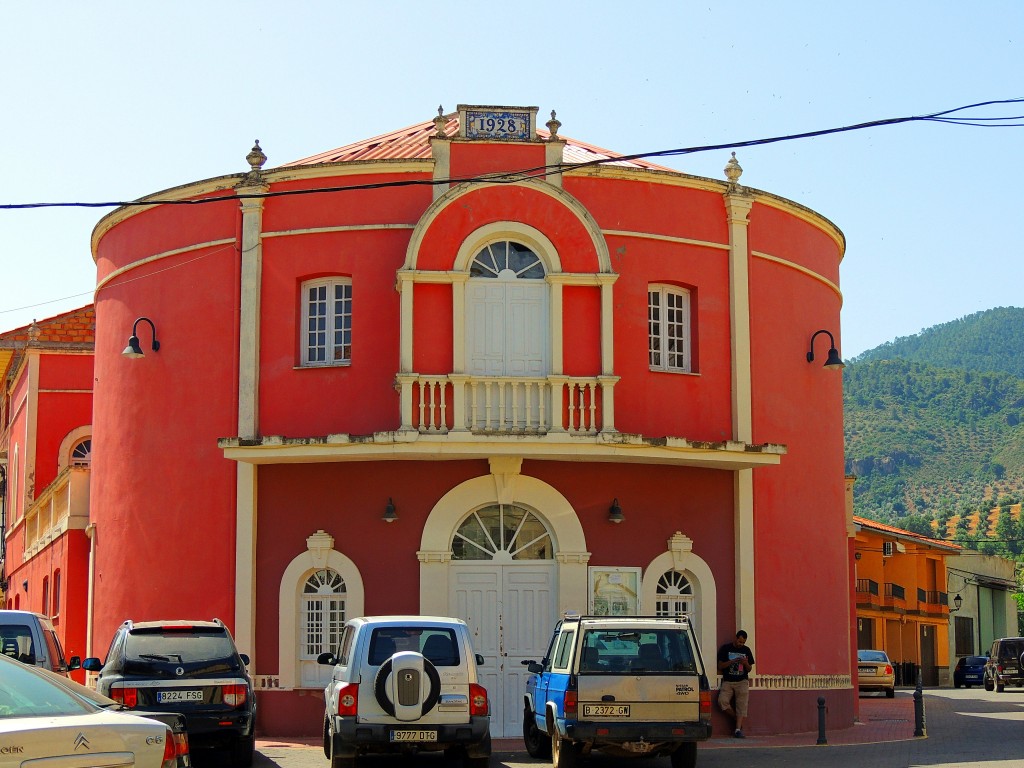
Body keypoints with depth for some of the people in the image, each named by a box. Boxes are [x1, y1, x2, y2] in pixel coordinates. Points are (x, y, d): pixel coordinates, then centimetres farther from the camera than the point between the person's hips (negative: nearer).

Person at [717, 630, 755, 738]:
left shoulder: (746, 650, 11)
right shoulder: (725, 648, 4)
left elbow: (749, 669, 14)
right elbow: (720, 666, -1)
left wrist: (746, 664, -9)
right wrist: (733, 661, -15)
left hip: (742, 681, 1)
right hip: (728, 681, -1)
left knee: (741, 705, -12)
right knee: (722, 701, -20)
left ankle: (738, 729, -12)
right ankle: (738, 718, 1)